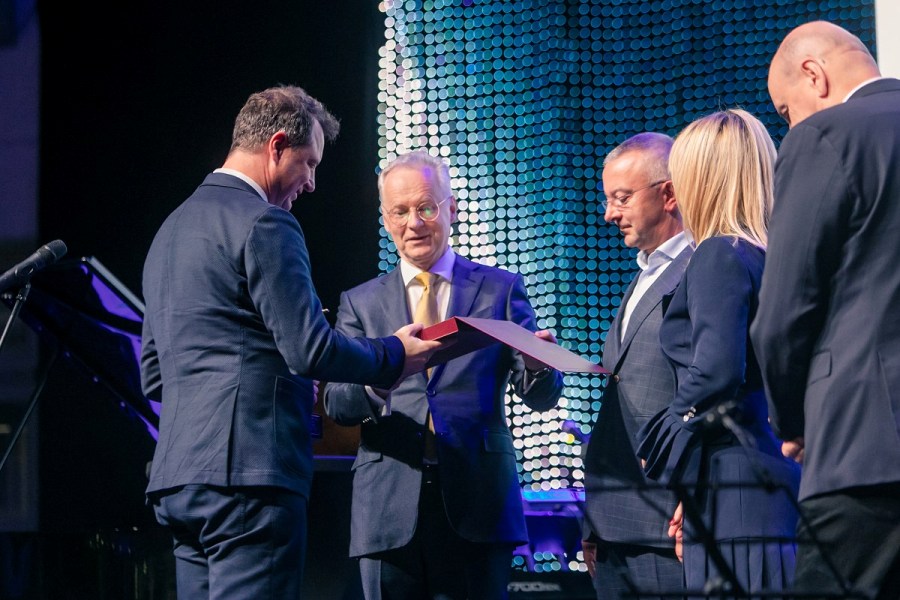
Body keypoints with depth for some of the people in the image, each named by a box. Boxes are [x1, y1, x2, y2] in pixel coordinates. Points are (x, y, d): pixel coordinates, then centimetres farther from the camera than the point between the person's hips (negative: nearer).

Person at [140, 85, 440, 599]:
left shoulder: (172, 230, 22)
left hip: (180, 473, 9)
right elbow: (311, 348, -14)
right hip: (249, 468, -9)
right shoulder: (264, 223, -7)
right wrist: (394, 357, 3)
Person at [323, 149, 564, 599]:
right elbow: (337, 406, 3)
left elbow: (541, 398, 5)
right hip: (389, 509, 1)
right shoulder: (361, 304, 14)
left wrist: (537, 366, -19)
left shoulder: (500, 289, 11)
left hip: (476, 508, -1)